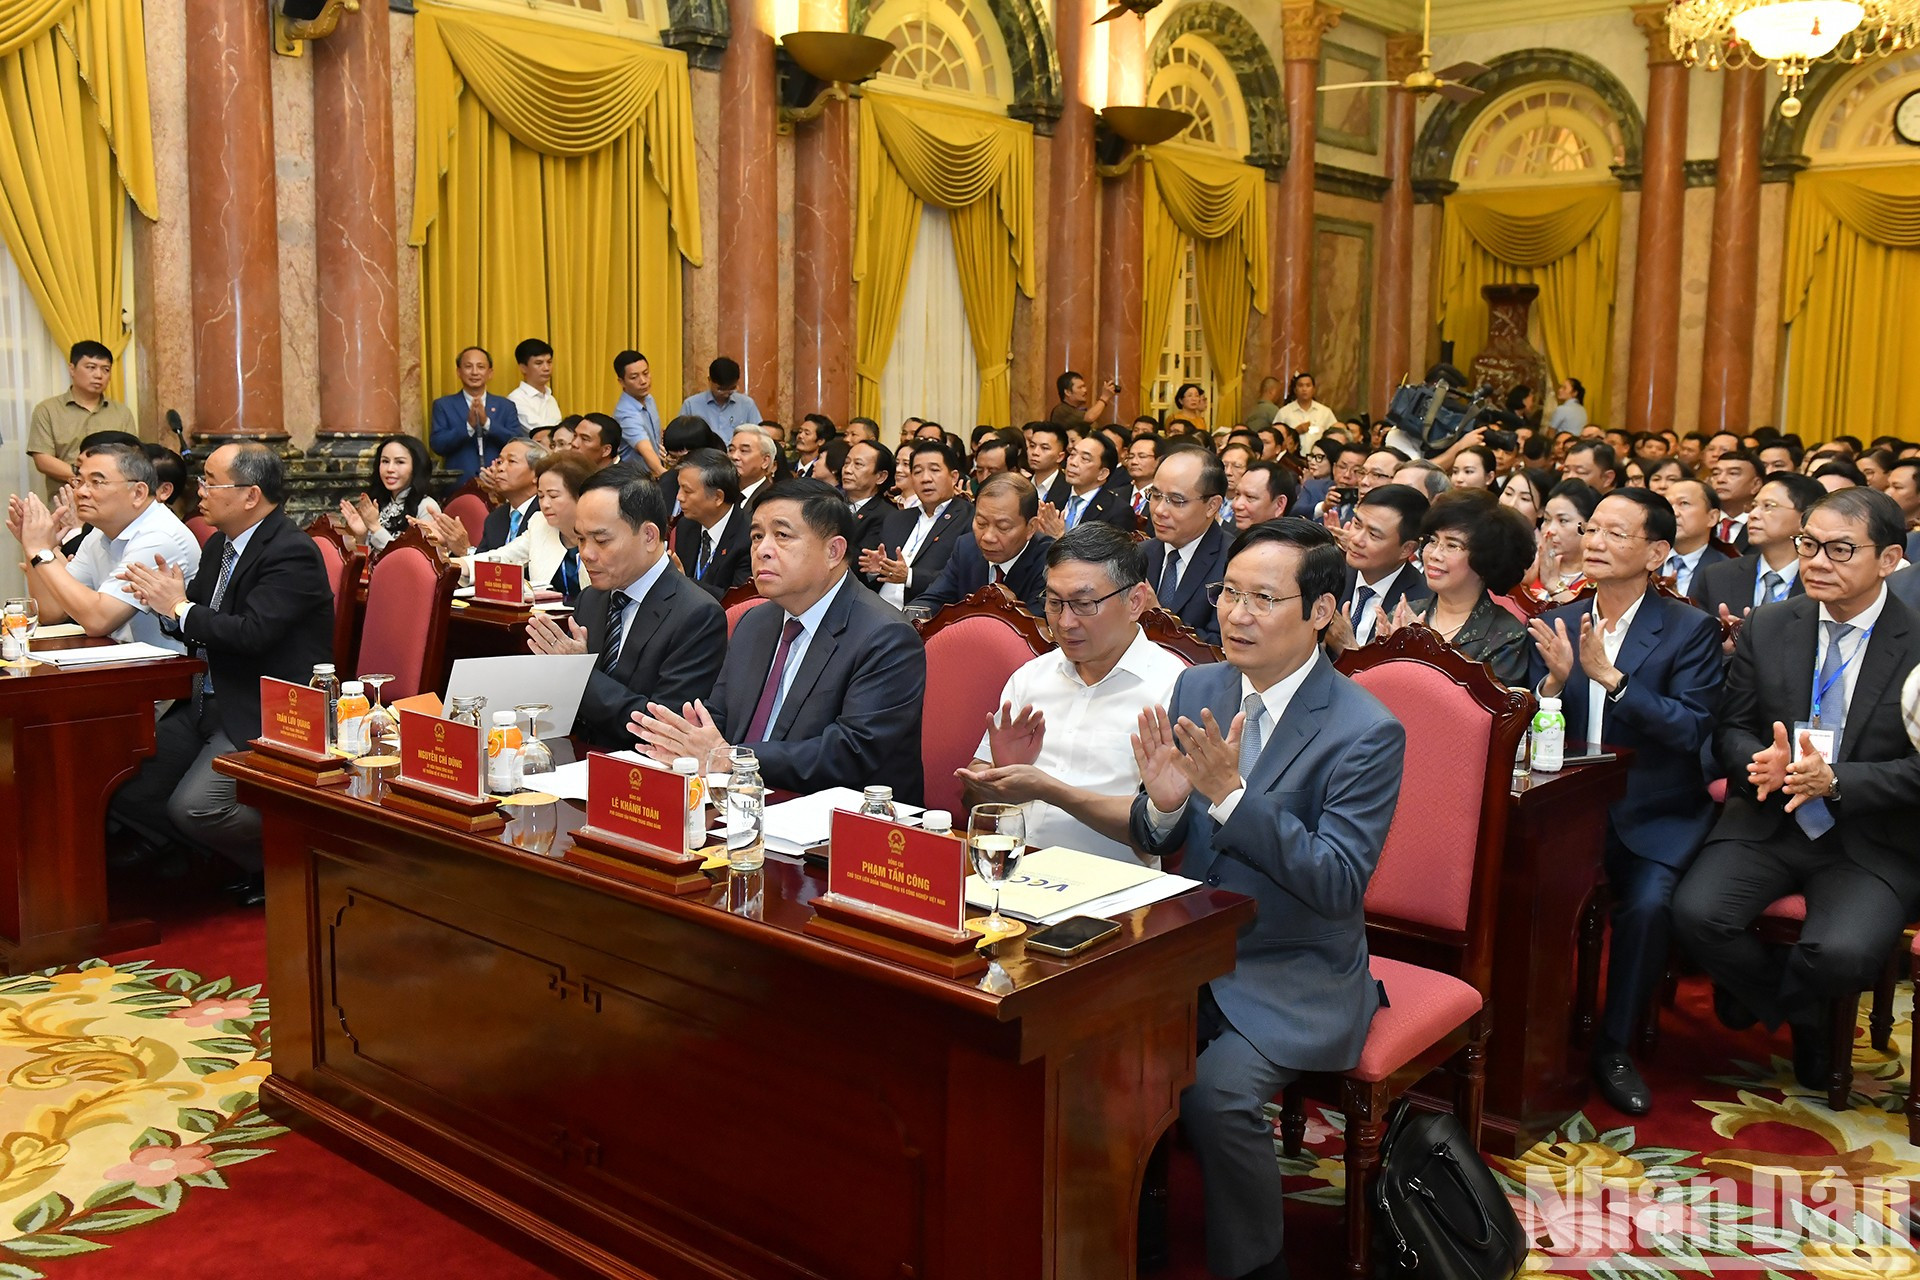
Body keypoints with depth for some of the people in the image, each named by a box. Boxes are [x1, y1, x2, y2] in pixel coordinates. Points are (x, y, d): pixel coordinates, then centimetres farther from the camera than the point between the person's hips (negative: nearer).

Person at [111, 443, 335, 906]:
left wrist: (180, 607, -13)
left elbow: (251, 633, -27)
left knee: (193, 806, -23)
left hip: (266, 716, -10)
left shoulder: (293, 554, -16)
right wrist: (166, 603, -4)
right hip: (211, 703, 10)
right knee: (124, 785, 0)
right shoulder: (219, 545, 13)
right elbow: (200, 632, 18)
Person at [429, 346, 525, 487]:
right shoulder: (443, 405, 8)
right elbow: (437, 445, -3)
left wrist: (487, 422, -14)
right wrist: (469, 425, -16)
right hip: (459, 485, -1)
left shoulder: (506, 406, 10)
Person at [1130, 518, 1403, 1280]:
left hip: (1293, 980, -5)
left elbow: (1340, 885, -22)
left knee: (1215, 1091, -27)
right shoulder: (1197, 688, 3)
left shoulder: (1367, 732, -14)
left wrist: (1231, 793, -30)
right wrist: (1163, 804, -18)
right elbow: (1154, 844, 7)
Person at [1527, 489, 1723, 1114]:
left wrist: (1609, 676, -24)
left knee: (1646, 902, -29)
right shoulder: (1557, 624, 8)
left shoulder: (1691, 630, -2)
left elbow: (1692, 729, -15)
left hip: (1653, 815, -2)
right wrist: (1554, 681, -16)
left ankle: (1614, 1046, -6)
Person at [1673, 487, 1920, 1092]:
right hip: (1767, 822, 3)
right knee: (1695, 913, -23)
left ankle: (1756, 997, 10)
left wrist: (1833, 781, -24)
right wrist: (1761, 762, -17)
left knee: (1841, 952, -29)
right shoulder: (1767, 627, 4)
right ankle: (1803, 1020, 8)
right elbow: (1731, 728, 7)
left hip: (1871, 842, -3)